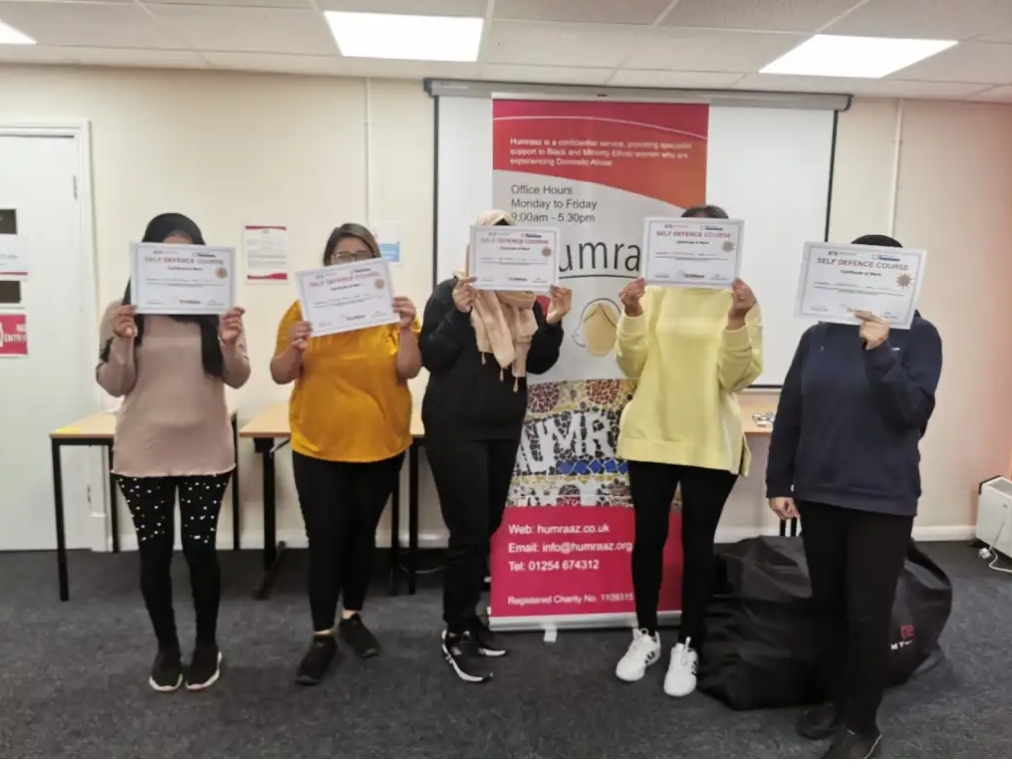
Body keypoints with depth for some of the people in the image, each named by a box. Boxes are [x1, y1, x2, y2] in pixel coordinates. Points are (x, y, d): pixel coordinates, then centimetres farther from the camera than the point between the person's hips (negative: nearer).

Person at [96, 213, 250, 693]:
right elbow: (114, 386, -2)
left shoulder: (217, 309, 0)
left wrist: (229, 344, -23)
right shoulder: (122, 312, 0)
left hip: (205, 453, -1)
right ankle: (166, 647, 28)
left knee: (200, 549, 6)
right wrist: (122, 342, -20)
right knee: (154, 552, 9)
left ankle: (207, 645, 25)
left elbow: (237, 379, -3)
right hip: (142, 455, 1)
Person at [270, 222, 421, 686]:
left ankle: (352, 618, 32)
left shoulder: (392, 308, -1)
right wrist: (293, 347, -22)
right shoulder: (305, 309, -2)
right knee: (325, 540, 0)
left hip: (381, 446, 1)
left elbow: (408, 370, -9)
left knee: (363, 533, 14)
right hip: (318, 448, -1)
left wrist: (406, 329, -24)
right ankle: (322, 636, 13)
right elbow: (280, 376, -2)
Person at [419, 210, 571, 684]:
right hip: (456, 428, -6)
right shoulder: (451, 292, -7)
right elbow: (431, 358, -13)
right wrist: (459, 313, -25)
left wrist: (553, 323, -8)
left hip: (506, 427, 6)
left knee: (489, 525, 12)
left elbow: (538, 364, 7)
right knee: (469, 530, -6)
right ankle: (455, 634, 9)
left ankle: (467, 615, 28)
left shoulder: (527, 300, 8)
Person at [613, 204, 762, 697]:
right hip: (650, 435, 1)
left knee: (697, 544, 9)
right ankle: (646, 635, 29)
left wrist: (737, 321, -22)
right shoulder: (655, 291, 1)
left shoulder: (739, 299, -2)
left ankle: (688, 646, 24)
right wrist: (632, 315, -16)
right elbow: (631, 366, -3)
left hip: (711, 443, -1)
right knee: (648, 538, 10)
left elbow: (737, 378, -9)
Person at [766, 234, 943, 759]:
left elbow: (911, 411, -15)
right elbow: (789, 412, 5)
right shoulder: (819, 336, 4)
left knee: (867, 613, 4)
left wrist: (880, 351, -24)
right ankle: (836, 699, 34)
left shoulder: (918, 336, -4)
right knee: (827, 605, 15)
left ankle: (862, 724, 21)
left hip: (883, 500, -3)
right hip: (818, 493, 4)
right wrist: (778, 482, 4)